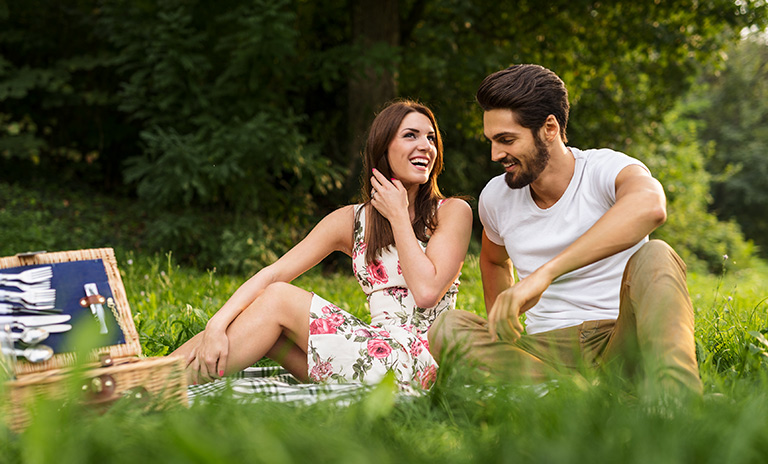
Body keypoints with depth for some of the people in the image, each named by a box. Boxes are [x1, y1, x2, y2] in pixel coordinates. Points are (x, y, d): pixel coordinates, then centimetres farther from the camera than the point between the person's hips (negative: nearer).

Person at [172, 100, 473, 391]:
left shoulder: (453, 212, 2)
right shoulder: (352, 220, 11)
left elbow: (427, 291, -13)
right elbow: (274, 273, 1)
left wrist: (398, 215, -5)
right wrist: (217, 325, -14)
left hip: (420, 364, -4)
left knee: (278, 300, -11)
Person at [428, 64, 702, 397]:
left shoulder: (607, 168, -9)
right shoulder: (495, 197, 8)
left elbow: (650, 206, -36)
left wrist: (545, 272, -42)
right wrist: (503, 331, 17)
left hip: (621, 343, -3)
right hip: (549, 349, 4)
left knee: (654, 257, -31)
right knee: (448, 329, -23)